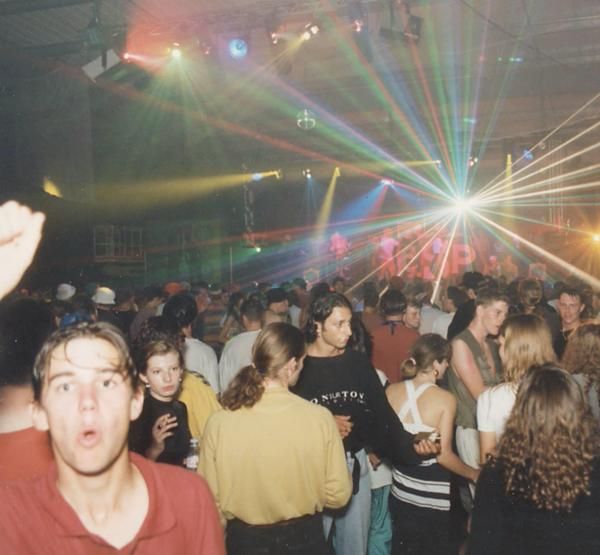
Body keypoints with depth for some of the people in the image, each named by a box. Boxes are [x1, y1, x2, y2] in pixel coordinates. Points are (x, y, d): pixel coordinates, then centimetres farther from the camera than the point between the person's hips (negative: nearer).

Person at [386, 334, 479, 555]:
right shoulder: (445, 399, -19)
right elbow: (443, 454, -20)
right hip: (433, 491, -4)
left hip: (402, 487, 4)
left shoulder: (391, 391, -7)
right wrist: (473, 474, -5)